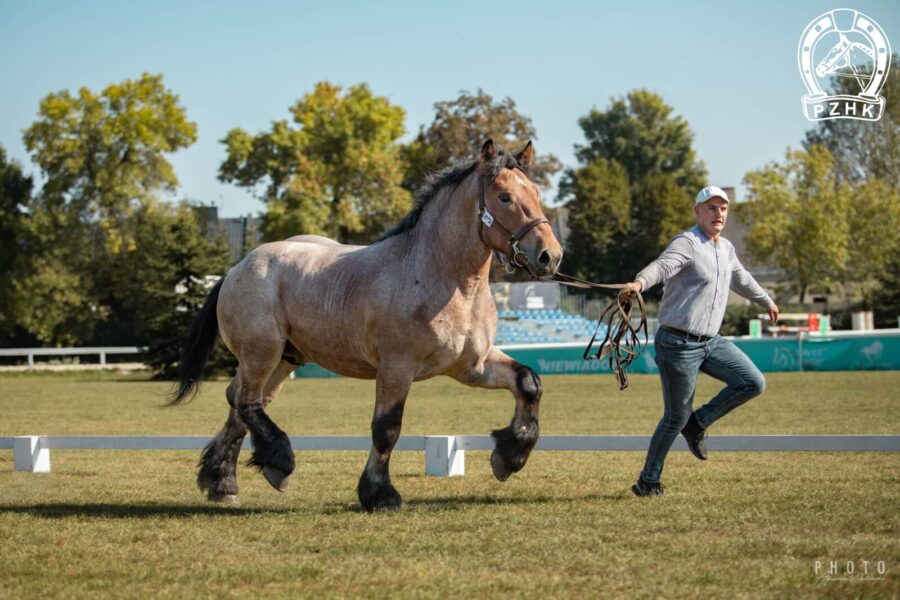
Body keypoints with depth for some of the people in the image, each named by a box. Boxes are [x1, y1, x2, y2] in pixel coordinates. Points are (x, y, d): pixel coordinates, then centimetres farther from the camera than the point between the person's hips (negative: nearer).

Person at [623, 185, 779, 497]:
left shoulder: (726, 249, 12)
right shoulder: (687, 243, -14)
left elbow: (741, 279, 32)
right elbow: (662, 265, -34)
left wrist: (767, 301, 48)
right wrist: (640, 282, -56)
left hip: (710, 342, 8)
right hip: (678, 345, -8)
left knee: (753, 383, -2)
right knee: (676, 418, -1)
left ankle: (698, 423, 13)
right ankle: (648, 481, 16)